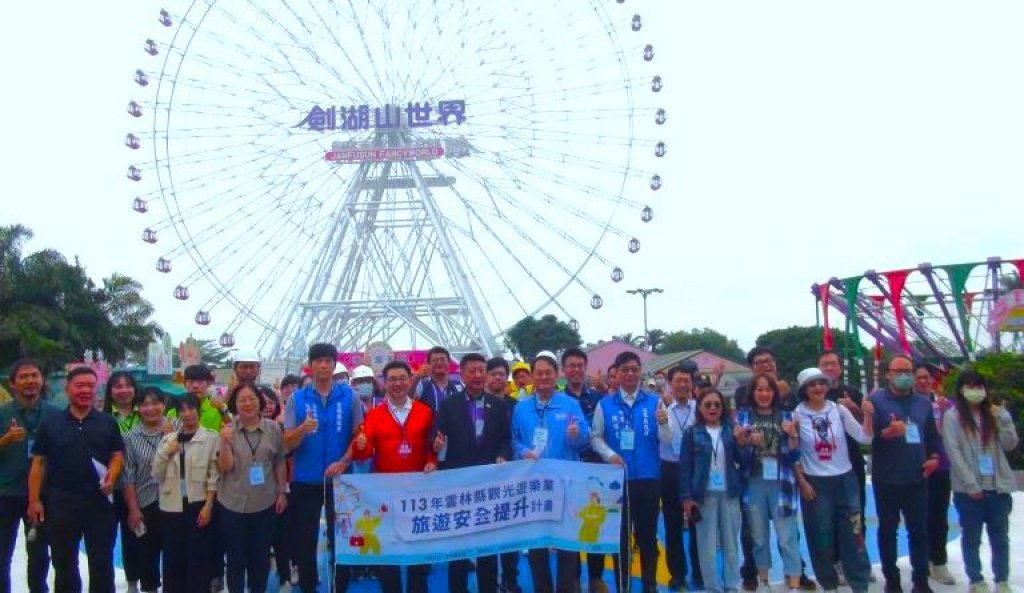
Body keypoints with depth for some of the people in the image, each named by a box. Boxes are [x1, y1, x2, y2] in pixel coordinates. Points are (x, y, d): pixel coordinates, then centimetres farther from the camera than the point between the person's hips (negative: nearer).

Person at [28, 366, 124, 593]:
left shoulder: (108, 423, 4)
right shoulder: (50, 424, 3)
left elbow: (117, 455, 6)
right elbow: (38, 463, 3)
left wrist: (111, 477, -14)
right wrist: (34, 500, -2)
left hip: (99, 501, 0)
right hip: (61, 502, 0)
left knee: (102, 562, 6)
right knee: (64, 562, 12)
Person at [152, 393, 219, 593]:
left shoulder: (211, 437, -3)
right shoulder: (168, 438, 10)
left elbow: (214, 475, -5)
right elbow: (156, 475, 8)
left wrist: (208, 505, -11)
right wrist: (166, 453, -8)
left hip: (197, 504, -4)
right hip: (171, 506, 4)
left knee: (198, 558, 0)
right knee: (173, 558, 8)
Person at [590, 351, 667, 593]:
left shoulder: (654, 401, 2)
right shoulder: (605, 404, 2)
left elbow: (667, 440, -3)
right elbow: (595, 437, 5)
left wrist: (663, 424, -24)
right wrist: (610, 455, -12)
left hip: (648, 477, 0)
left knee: (647, 533, 11)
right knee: (620, 533, 10)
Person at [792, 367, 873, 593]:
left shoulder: (839, 410, -1)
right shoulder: (797, 415, -5)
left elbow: (864, 438, -4)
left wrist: (868, 416, -18)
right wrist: (802, 482, -7)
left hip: (845, 479, 2)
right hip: (814, 482, -1)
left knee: (853, 533, 3)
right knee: (821, 535, 6)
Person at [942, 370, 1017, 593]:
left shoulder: (994, 414, 9)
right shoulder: (953, 416, -3)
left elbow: (1010, 445, 3)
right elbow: (954, 453, -9)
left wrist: (1004, 419, -10)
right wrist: (971, 485, -13)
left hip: (998, 486, 3)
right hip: (968, 489, -3)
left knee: (1000, 537, 10)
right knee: (971, 537, 6)